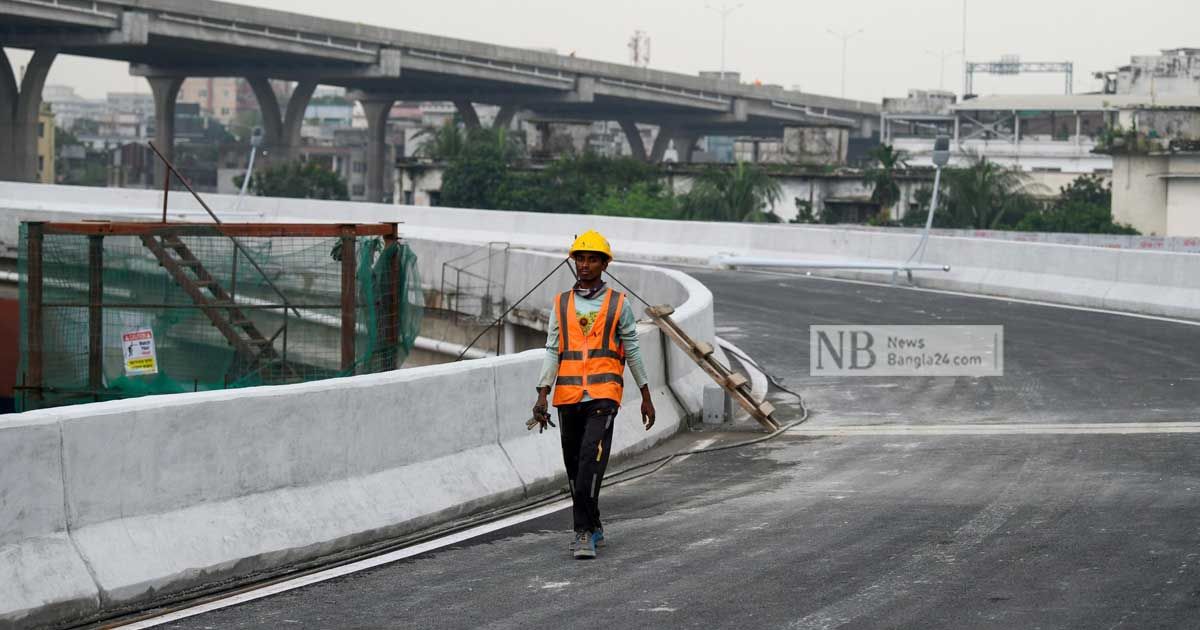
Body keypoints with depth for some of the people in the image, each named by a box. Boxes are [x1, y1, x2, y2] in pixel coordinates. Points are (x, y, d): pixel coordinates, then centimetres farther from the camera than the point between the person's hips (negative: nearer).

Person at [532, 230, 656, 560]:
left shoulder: (619, 304, 6)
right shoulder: (561, 304, 11)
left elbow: (632, 351, 10)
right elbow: (552, 351, 7)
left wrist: (646, 397, 12)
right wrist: (542, 395, -4)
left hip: (603, 394, -3)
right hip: (568, 396, 4)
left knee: (591, 459, -18)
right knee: (574, 467, 10)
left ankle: (584, 532, -17)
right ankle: (593, 528, 26)